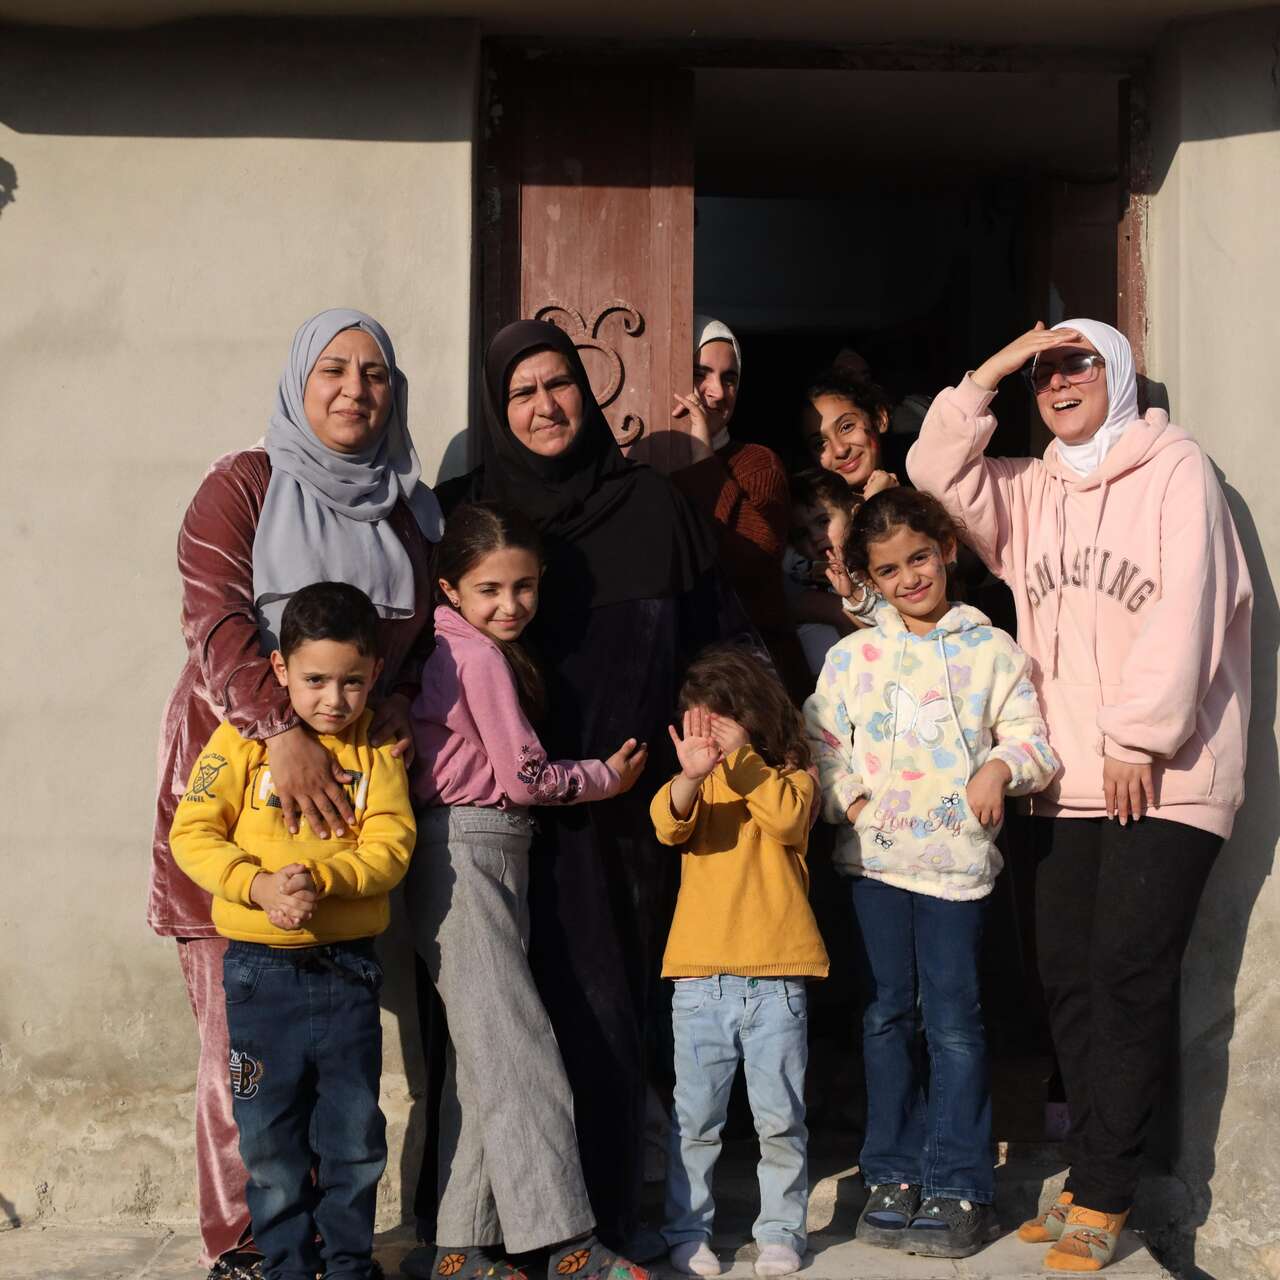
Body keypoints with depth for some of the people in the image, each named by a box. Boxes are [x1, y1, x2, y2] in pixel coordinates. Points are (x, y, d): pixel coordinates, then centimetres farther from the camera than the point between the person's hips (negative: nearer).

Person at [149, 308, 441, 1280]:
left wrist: (400, 700, -4)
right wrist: (284, 733, -22)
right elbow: (215, 619, -10)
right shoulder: (245, 487, 2)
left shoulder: (411, 511, 16)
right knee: (240, 1021, -5)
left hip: (352, 773, 4)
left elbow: (428, 634, 18)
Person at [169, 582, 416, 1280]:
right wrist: (257, 884, -21)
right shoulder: (242, 739, -3)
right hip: (262, 968, -1)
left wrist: (320, 877, -24)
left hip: (348, 967, 1)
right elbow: (192, 832, -7)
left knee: (355, 1135, 10)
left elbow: (389, 847, -7)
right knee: (270, 1137, 9)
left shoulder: (377, 751, 2)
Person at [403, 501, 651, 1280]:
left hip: (496, 857, 9)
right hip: (465, 856, -9)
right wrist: (608, 776, 1)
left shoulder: (487, 650, 16)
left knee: (486, 1055, 10)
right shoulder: (479, 655, -11)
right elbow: (523, 777, -12)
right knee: (518, 1049, -8)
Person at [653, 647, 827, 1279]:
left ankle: (781, 1228, 18)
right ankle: (687, 1229, 17)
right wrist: (691, 775, -31)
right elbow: (668, 823, -10)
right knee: (694, 1118, 6)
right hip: (699, 977, 2)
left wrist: (737, 758, -18)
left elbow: (788, 816, -15)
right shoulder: (695, 786, 11)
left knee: (781, 1116, 4)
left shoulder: (790, 778, 7)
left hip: (775, 976, -1)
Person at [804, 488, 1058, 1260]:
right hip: (874, 857, 3)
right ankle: (895, 1174, 20)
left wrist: (1002, 766, -20)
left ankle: (959, 1186, 9)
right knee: (887, 1015, 10)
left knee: (954, 1021, 0)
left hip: (957, 858, -3)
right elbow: (820, 741, 11)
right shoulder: (852, 657, 7)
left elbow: (1032, 737, 0)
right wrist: (848, 796, -5)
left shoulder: (991, 650, 1)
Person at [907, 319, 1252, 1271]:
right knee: (1068, 977, 4)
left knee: (1128, 977, -8)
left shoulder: (1174, 468, 0)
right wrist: (984, 379, 1)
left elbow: (1184, 608, -9)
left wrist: (1139, 738, -13)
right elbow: (933, 483, 7)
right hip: (1068, 781, 5)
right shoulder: (1030, 489, 16)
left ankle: (1099, 1194, 0)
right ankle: (1101, 1180, 15)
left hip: (1166, 776, -5)